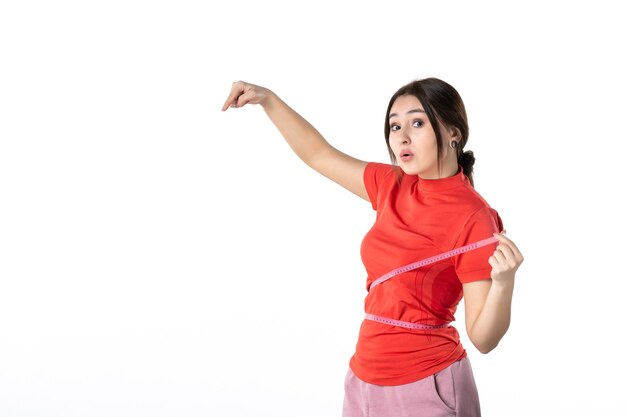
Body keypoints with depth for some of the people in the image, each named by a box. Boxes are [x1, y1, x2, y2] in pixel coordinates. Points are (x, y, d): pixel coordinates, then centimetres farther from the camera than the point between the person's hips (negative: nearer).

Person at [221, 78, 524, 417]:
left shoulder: (474, 218, -18)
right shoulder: (393, 186, 1)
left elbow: (483, 339, -18)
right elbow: (319, 155, 15)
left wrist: (503, 282, -35)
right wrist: (267, 99, 8)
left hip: (426, 388, -6)